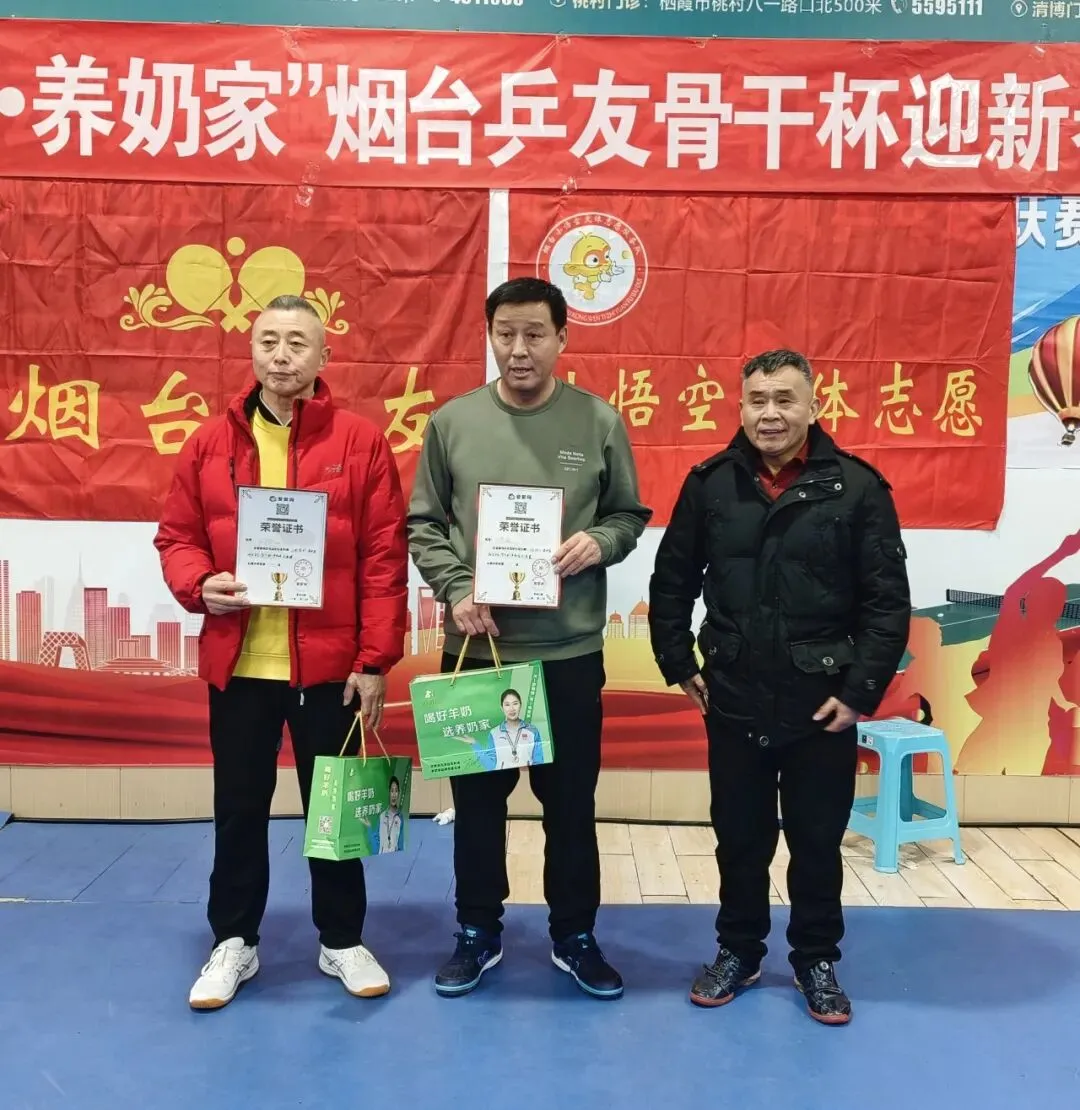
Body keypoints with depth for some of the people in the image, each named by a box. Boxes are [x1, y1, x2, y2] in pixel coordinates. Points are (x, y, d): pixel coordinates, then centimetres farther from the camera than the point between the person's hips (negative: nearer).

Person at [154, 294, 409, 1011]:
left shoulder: (361, 442, -3)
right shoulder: (211, 443, 5)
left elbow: (385, 559, -6)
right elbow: (177, 536, 9)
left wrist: (375, 660, -9)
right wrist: (198, 587, -13)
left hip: (331, 664, -2)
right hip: (237, 663, 2)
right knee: (240, 806, 13)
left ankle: (343, 940, 30)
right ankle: (234, 941, 32)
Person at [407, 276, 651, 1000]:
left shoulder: (600, 423, 0)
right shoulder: (452, 422, 1)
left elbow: (631, 516, 7)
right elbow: (424, 525, 4)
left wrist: (599, 542, -14)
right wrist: (456, 590, -11)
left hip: (570, 650, 0)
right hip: (474, 647, 1)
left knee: (571, 801, 11)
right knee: (477, 798, 13)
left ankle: (575, 936, 31)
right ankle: (479, 933, 32)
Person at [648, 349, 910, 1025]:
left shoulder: (857, 487, -7)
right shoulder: (711, 483, 0)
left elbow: (888, 601, -7)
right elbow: (672, 581, 8)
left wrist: (861, 690, -11)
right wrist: (679, 665, 4)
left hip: (823, 706, -1)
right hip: (733, 703, 2)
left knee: (818, 842, 12)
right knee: (740, 838, 15)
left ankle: (817, 960, 33)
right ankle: (738, 952, 34)